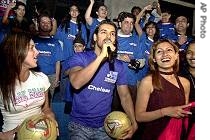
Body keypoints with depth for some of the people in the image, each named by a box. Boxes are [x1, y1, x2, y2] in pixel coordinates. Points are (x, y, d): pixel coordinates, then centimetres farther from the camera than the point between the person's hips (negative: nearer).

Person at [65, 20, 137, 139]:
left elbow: (125, 96, 2)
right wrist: (102, 55, -29)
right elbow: (76, 83, -28)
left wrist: (134, 123, -12)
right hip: (80, 125, -3)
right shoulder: (80, 58, -9)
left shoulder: (118, 66, 0)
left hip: (104, 126, 3)